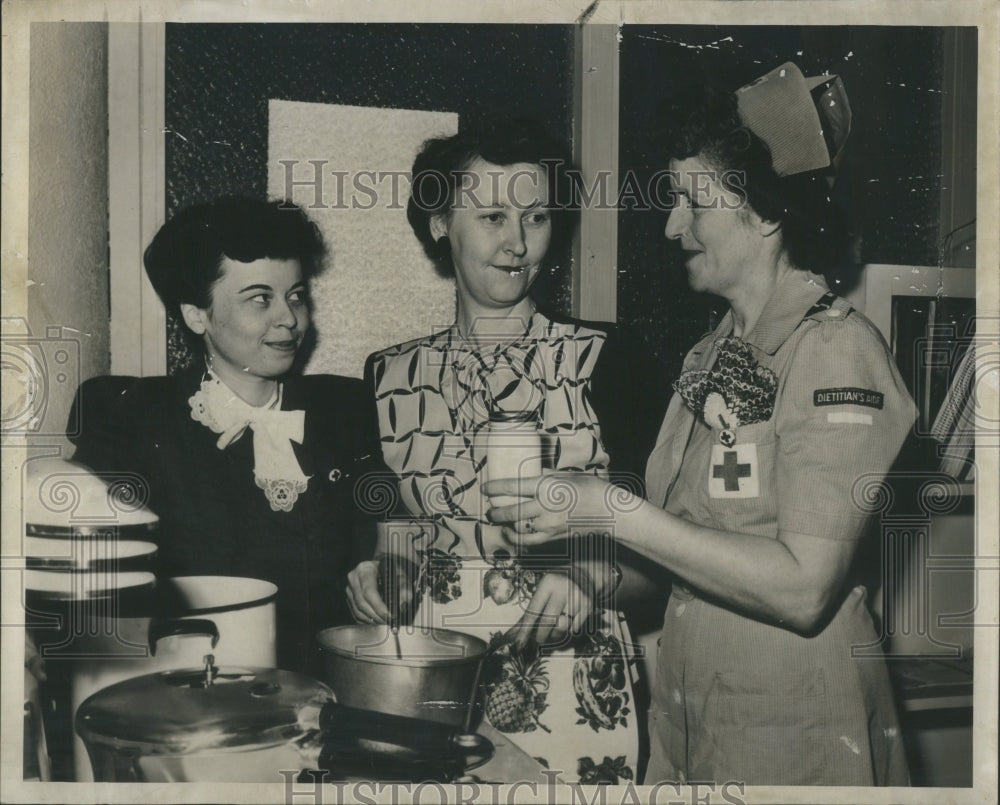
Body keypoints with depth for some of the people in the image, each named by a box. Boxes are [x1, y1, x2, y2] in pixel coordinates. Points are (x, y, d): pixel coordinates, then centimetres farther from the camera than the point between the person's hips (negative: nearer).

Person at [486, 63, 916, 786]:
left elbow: (803, 589, -24)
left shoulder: (839, 349, -16)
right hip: (687, 713, 7)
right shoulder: (714, 352, 9)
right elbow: (692, 532, 8)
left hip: (793, 725, -7)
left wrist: (613, 509, -25)